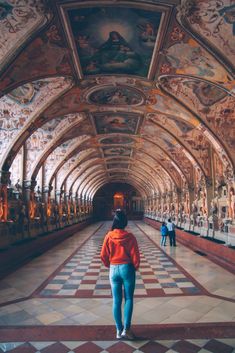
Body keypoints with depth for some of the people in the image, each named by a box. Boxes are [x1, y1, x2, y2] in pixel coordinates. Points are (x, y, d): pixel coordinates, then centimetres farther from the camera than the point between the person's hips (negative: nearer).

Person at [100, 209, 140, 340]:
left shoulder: (109, 236, -7)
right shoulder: (130, 236, -12)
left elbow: (103, 255, -3)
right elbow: (135, 255, -9)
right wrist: (135, 267, 10)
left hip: (114, 269, 2)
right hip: (127, 268, -2)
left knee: (116, 300, 12)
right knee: (129, 299, 13)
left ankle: (119, 330, 21)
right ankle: (126, 329, 9)